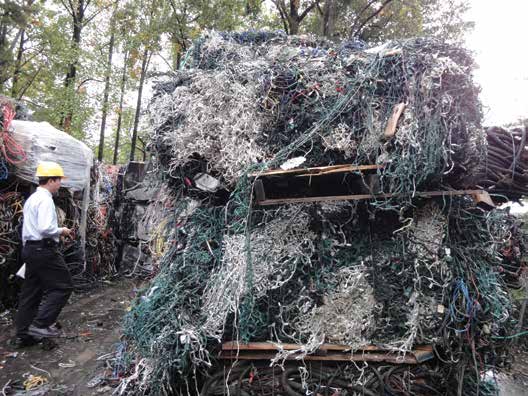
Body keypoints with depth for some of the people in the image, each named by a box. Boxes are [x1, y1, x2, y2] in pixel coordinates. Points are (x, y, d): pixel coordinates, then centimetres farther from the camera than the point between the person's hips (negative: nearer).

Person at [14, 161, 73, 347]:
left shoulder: (31, 199, 16)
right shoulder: (45, 199, -16)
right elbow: (45, 228, -27)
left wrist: (28, 249, 25)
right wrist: (61, 231, -9)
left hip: (30, 248, 10)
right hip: (44, 250, -10)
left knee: (31, 292, 14)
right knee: (63, 286, -1)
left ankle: (23, 333, 20)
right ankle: (41, 324, -2)